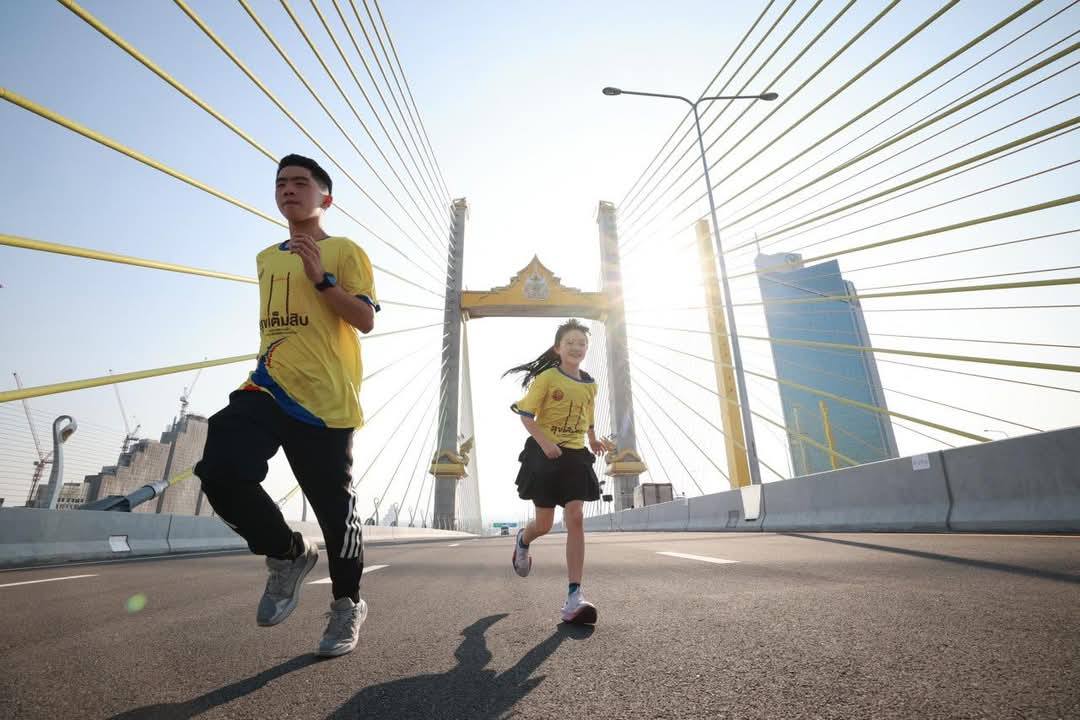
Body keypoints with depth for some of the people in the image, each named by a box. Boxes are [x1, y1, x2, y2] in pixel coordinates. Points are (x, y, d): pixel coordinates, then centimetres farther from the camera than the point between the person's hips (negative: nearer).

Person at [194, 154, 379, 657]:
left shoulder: (344, 251, 2)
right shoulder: (266, 258, 22)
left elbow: (366, 319, -8)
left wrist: (321, 277, -16)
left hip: (325, 398, -5)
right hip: (268, 387, 6)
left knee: (334, 507, 1)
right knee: (220, 470, -18)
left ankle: (347, 605, 25)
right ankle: (288, 554, 9)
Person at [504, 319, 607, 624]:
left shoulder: (590, 384, 8)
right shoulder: (547, 377, -8)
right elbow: (526, 415, -9)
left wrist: (594, 440, 4)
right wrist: (544, 441, -23)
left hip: (575, 455, 4)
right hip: (544, 454, -3)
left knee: (575, 518, -9)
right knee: (544, 525, 7)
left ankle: (575, 594, -5)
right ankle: (522, 539, 45)